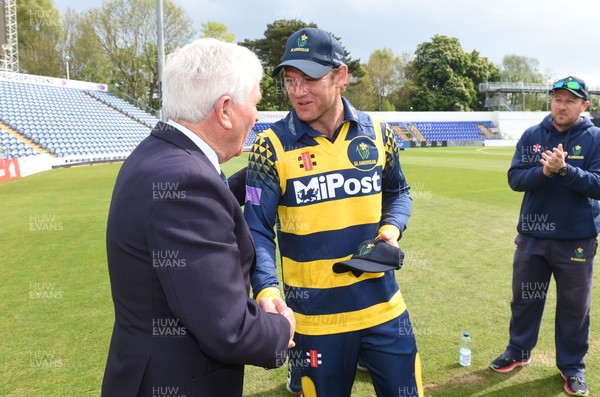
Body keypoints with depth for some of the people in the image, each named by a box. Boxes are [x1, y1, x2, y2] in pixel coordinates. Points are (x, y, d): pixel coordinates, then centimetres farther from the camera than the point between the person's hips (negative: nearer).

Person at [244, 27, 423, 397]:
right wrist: (267, 289, -28)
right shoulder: (272, 146, -11)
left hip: (384, 308, 3)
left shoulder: (377, 133, -1)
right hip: (315, 318, -3)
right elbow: (258, 231, -13)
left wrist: (392, 228, -6)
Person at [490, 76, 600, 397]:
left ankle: (572, 366, 29)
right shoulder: (531, 136, 0)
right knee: (524, 298, 15)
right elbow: (515, 179, -7)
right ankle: (518, 352, 34)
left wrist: (564, 169, -29)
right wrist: (544, 171, -24)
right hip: (532, 236, 2)